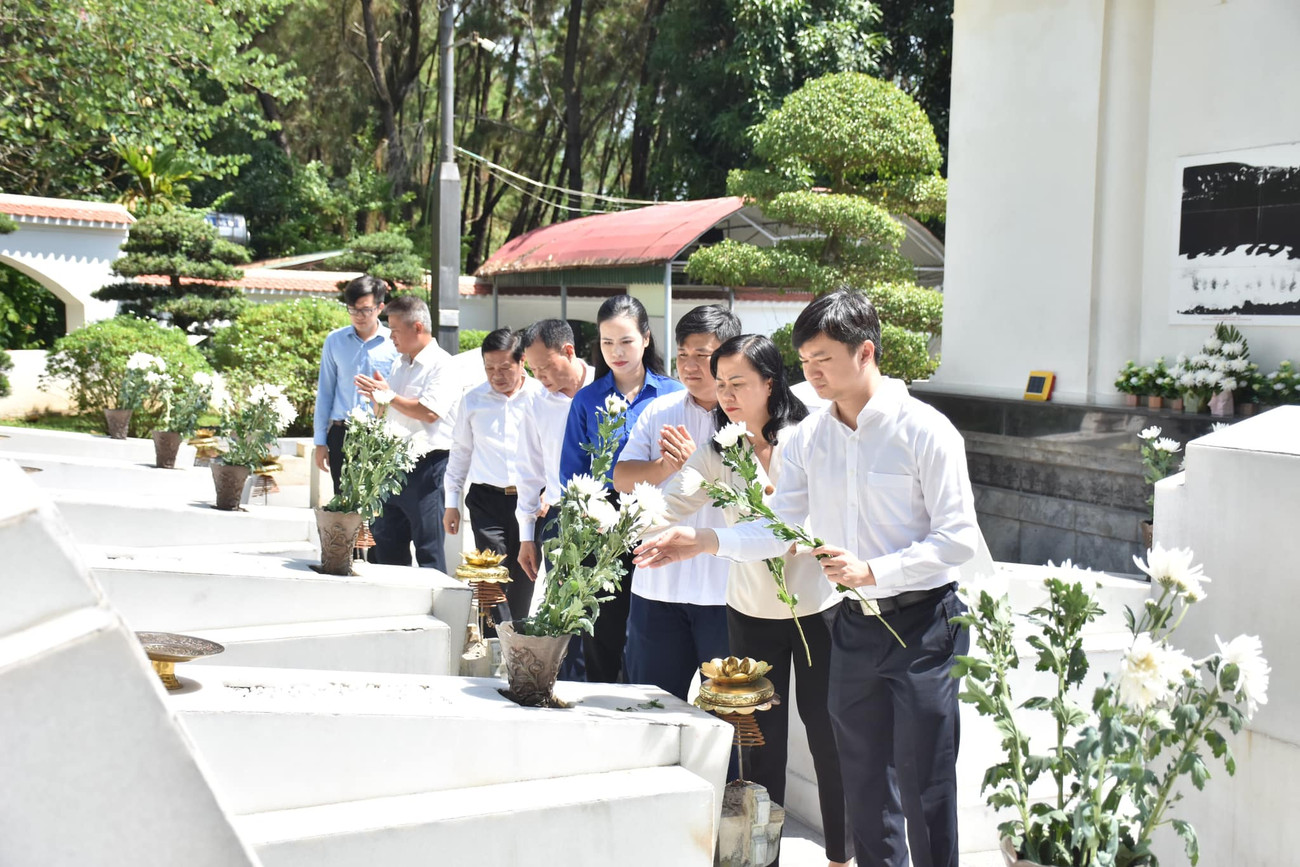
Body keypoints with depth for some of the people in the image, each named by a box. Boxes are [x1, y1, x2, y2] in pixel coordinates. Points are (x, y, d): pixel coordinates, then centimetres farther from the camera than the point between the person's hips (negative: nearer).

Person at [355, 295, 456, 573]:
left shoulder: (440, 365, -11)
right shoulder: (400, 364, 17)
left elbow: (429, 412, -22)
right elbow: (383, 414, 24)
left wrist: (388, 395, -15)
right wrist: (376, 396, 2)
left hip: (427, 465, -9)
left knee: (428, 549, -3)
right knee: (386, 541, 15)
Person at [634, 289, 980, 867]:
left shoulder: (925, 431, -12)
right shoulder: (808, 439, 5)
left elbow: (959, 538, -14)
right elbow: (782, 530, 6)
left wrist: (871, 571, -22)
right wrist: (705, 542, -6)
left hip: (922, 625, -6)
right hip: (854, 625, 6)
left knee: (925, 793, 1)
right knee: (865, 792, 15)